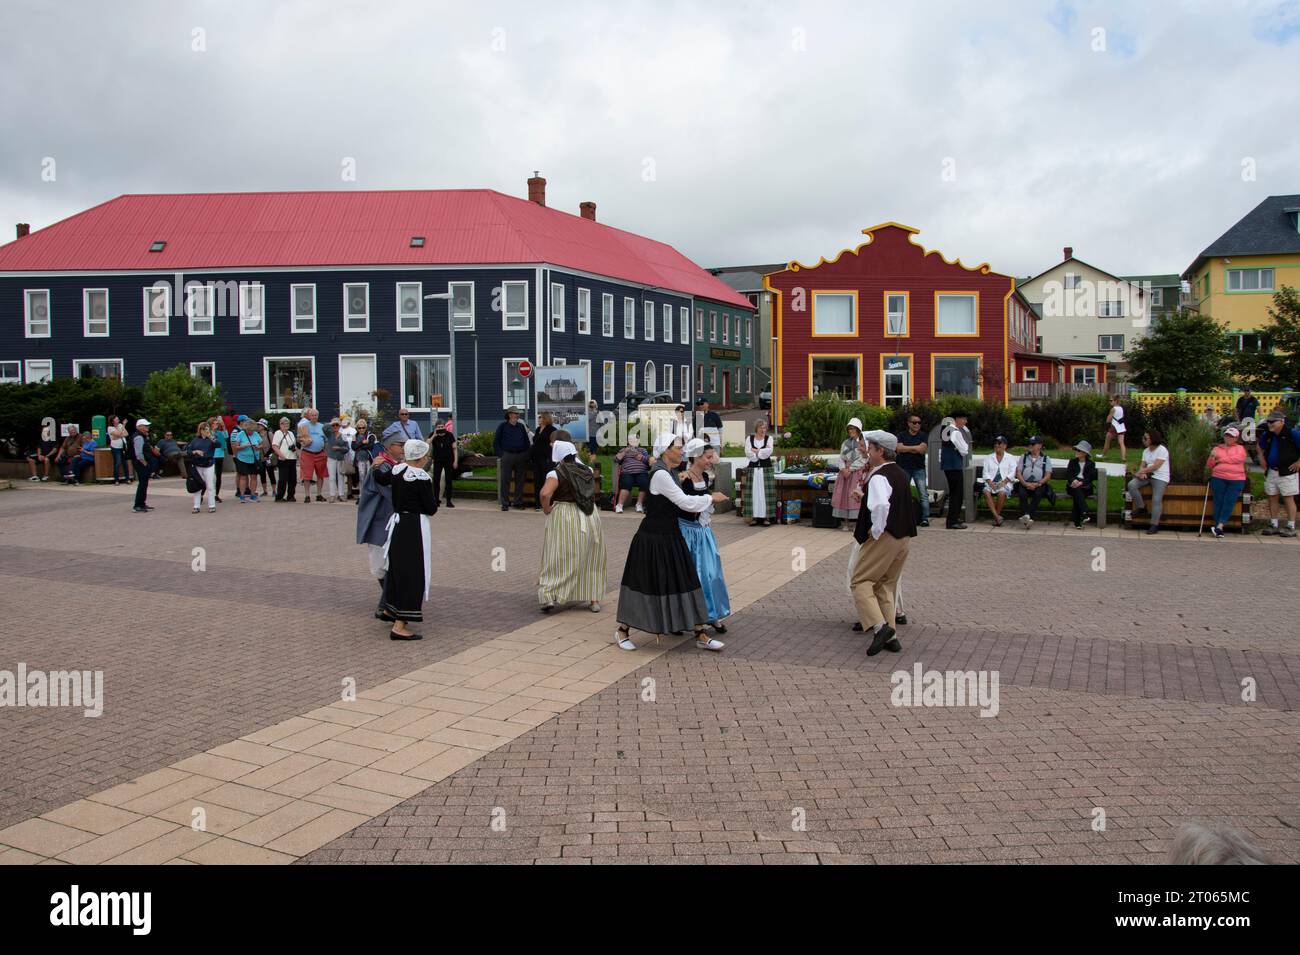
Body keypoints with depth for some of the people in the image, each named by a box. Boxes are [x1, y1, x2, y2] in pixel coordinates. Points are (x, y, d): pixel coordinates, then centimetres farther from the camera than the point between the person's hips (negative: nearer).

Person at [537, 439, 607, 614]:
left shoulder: (556, 474, -10)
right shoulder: (587, 471, 7)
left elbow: (545, 494, -25)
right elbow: (596, 489, 23)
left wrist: (546, 510, -9)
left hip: (564, 520, -4)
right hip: (590, 518, 4)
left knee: (558, 558, 3)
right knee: (590, 559, 14)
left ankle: (550, 596, -9)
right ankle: (594, 599, 17)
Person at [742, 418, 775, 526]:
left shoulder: (769, 438, 6)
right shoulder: (749, 438, 7)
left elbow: (768, 452, -10)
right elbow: (748, 453, -7)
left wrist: (756, 450, -5)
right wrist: (762, 452, -9)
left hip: (766, 469, 0)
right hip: (753, 469, 0)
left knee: (765, 492, -4)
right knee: (754, 492, -2)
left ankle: (766, 516, 0)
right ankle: (755, 516, 2)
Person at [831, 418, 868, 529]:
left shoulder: (863, 443, -3)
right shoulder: (845, 443, 14)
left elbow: (862, 460, -9)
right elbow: (841, 458, 10)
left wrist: (850, 469, -13)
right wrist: (843, 469, -8)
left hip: (857, 472, -5)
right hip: (845, 471, 5)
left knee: (856, 495, -12)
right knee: (843, 494, 0)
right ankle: (844, 521, 4)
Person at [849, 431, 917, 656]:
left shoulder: (879, 477, -16)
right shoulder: (901, 474, 13)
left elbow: (881, 505, -34)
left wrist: (876, 531, -21)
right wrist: (866, 496, 24)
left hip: (884, 537, -9)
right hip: (904, 536, 9)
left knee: (861, 581, -2)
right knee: (886, 585, 16)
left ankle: (879, 626, -18)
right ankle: (890, 636, 15)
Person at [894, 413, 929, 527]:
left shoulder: (922, 436, 8)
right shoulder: (901, 435, 9)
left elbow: (923, 449, -8)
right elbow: (899, 448, -8)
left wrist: (907, 448, -6)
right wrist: (915, 448, -6)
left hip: (919, 468, 0)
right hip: (904, 468, 0)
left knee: (924, 494, -7)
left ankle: (925, 518, -7)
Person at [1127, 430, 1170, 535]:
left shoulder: (1162, 450, -9)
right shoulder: (1146, 451, 15)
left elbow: (1156, 466, -17)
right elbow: (1143, 466, 11)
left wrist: (1141, 471, -13)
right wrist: (1142, 473, -12)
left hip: (1160, 478, -7)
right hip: (1148, 476, 7)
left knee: (1156, 500, -18)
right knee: (1131, 485, -18)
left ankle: (1155, 525, -16)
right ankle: (1141, 507, -4)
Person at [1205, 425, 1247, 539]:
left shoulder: (1240, 448, 13)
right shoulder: (1217, 448, 17)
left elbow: (1239, 458, -9)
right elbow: (1209, 465, 12)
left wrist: (1220, 459, -4)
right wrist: (1212, 457, -9)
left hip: (1236, 480, -1)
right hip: (1218, 479, 1)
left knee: (1229, 502, -10)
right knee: (1218, 501, -4)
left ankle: (1219, 526, -14)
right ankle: (1218, 526, -3)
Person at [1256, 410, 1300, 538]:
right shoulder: (1267, 435, 9)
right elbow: (1259, 447, 29)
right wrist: (1261, 459, 17)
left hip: (1287, 472, -7)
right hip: (1271, 472, 7)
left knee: (1288, 499, -3)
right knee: (1272, 498, 10)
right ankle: (1274, 525, 18)